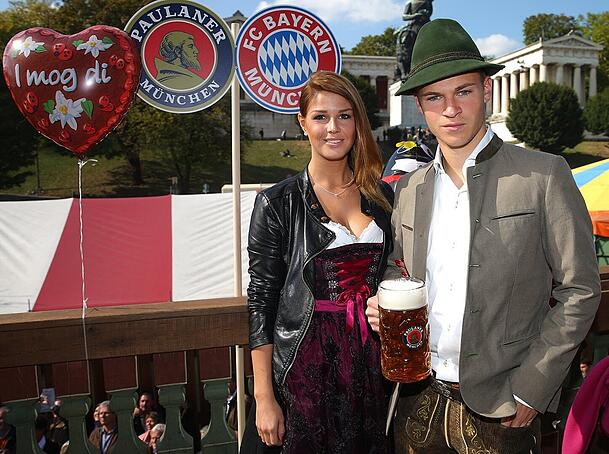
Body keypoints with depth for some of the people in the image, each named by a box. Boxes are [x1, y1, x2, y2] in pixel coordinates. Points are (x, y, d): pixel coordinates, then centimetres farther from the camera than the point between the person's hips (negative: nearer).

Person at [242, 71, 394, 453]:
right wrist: (264, 399, -11)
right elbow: (262, 301, -9)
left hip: (370, 364, 4)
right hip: (307, 367, -4)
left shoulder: (382, 196, 4)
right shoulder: (277, 203, -8)